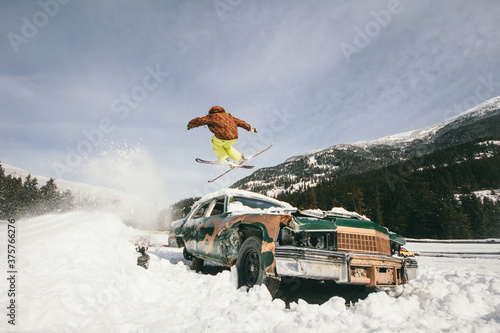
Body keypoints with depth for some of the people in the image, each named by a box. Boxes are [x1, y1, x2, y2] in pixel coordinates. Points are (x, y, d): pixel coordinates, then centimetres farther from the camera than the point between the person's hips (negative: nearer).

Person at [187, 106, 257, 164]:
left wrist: (190, 125, 31)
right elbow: (239, 122, 29)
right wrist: (250, 128, 34)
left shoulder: (211, 117, 11)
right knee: (226, 146, 32)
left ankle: (224, 159, 14)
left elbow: (199, 120, 14)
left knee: (215, 144, 25)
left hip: (223, 136, -6)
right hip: (234, 136, 6)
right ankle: (240, 158, 24)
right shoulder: (227, 115, 27)